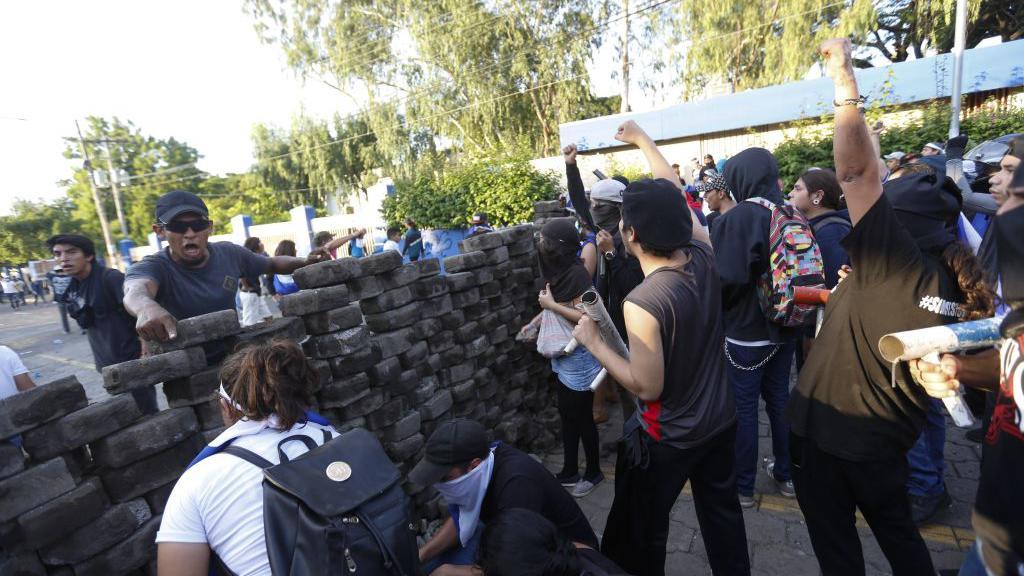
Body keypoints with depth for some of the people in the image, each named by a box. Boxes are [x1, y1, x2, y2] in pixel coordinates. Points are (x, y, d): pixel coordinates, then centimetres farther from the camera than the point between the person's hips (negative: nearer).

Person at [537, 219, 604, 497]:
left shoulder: (577, 273, -23)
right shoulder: (559, 271, 3)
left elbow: (586, 317, -27)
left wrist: (551, 304, -22)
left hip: (579, 358, -8)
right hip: (564, 356, 8)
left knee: (582, 417, 9)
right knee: (567, 414, 19)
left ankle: (593, 472, 31)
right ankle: (570, 471, 35)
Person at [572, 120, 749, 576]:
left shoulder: (641, 303, -32)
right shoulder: (704, 259, -13)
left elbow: (647, 387, -24)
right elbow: (675, 195, 1)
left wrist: (593, 342, -16)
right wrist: (641, 139, 11)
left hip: (668, 437, -6)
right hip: (720, 420, 7)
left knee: (642, 528, 16)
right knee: (722, 510, 26)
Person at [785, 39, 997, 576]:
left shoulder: (892, 261, -20)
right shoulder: (957, 289, -1)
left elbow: (856, 169, -24)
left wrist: (843, 76, -15)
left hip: (824, 426, -6)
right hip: (887, 435, 7)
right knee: (896, 528, 28)